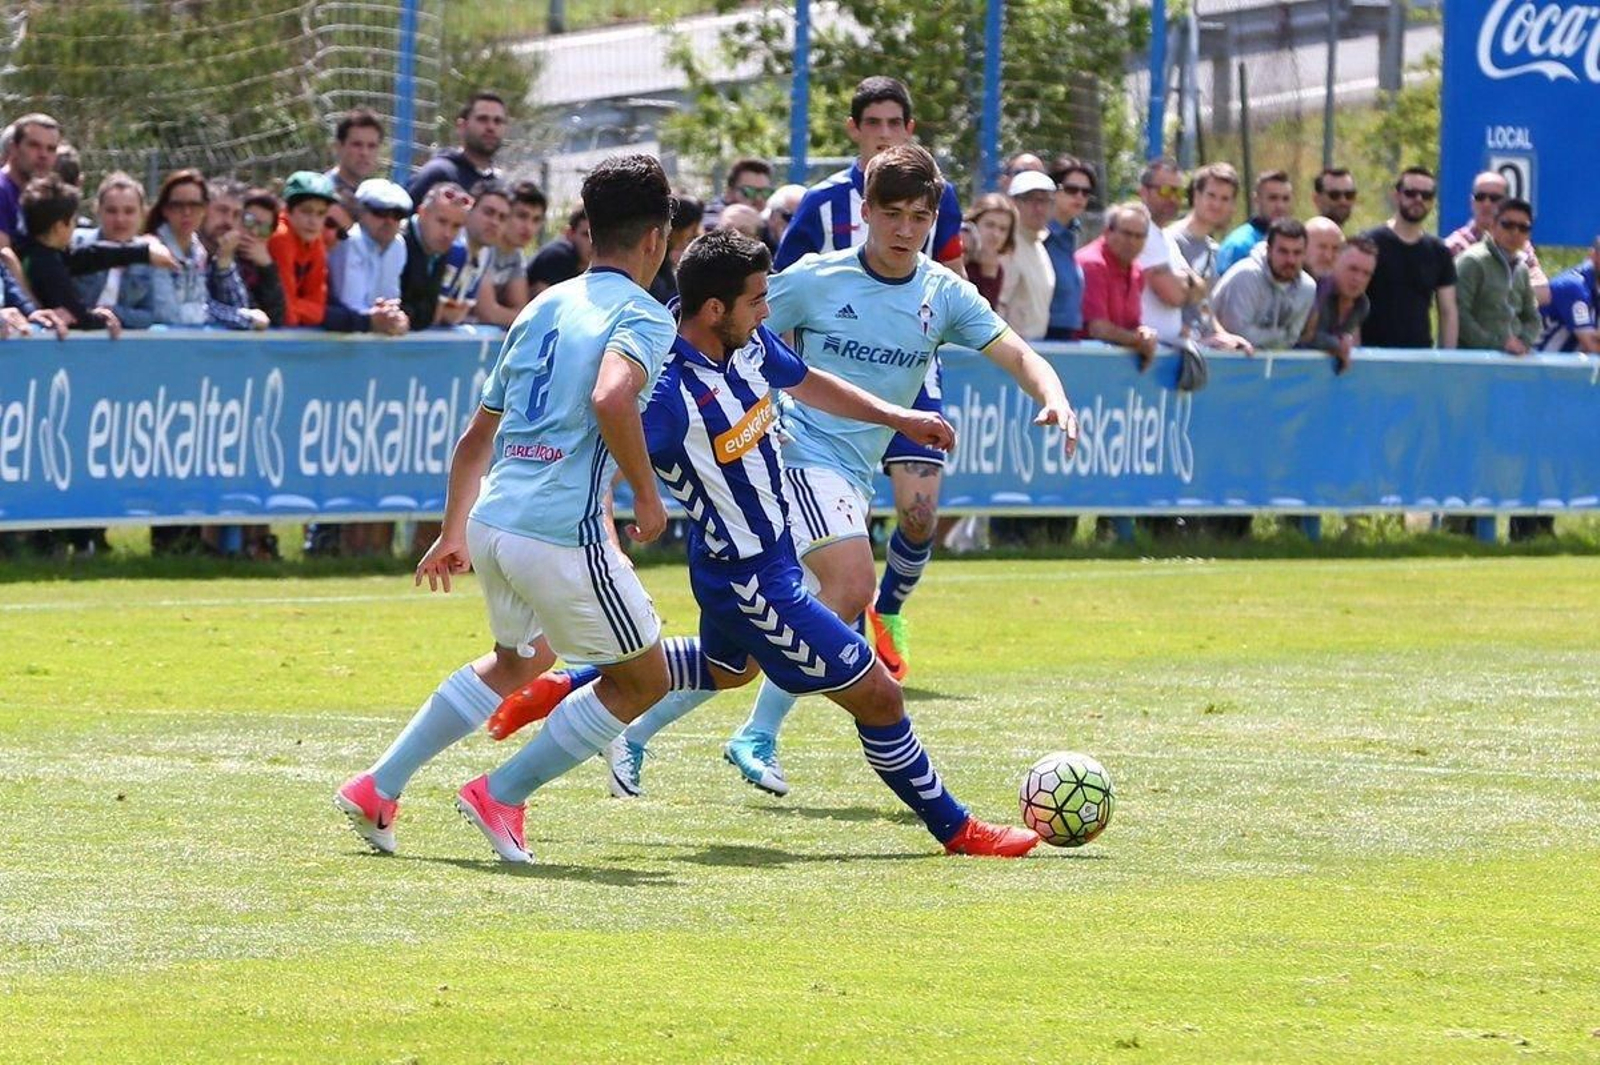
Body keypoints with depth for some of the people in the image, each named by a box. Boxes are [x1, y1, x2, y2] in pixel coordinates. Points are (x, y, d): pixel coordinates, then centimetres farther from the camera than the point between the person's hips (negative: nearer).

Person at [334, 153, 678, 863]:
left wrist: (454, 532, 32)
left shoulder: (542, 309, 18)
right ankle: (501, 797, 11)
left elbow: (476, 437, 23)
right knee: (643, 679, 12)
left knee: (522, 659, 32)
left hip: (492, 519, 8)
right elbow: (611, 398, -27)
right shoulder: (642, 314, -5)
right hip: (563, 532, -8)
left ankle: (378, 789, 27)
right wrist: (647, 494, -14)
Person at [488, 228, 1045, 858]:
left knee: (727, 668, 38)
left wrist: (900, 418, 17)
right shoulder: (669, 393, -32)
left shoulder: (749, 344, -6)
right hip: (752, 581, -10)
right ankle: (956, 830, 15)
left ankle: (562, 688, 44)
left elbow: (806, 383, 15)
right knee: (878, 698, -2)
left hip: (772, 549, 10)